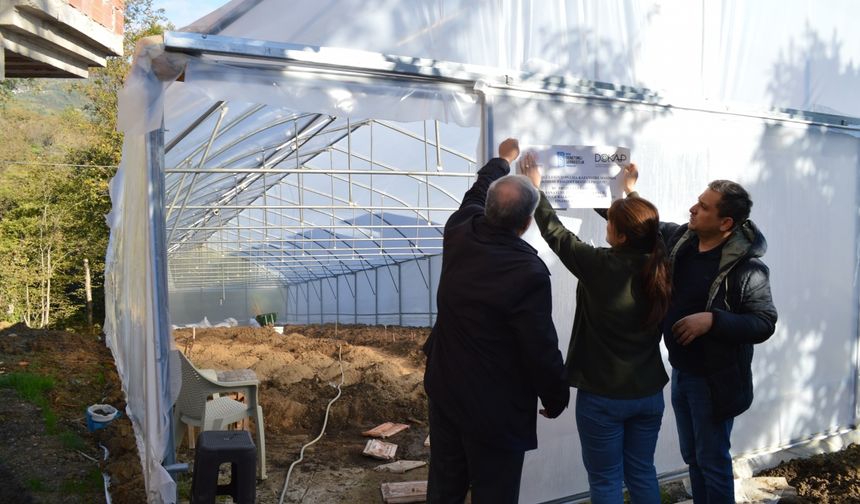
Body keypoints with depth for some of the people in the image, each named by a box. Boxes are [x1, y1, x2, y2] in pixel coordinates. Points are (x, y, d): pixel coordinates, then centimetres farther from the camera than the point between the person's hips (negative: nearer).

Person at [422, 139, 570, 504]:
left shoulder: (459, 232, -7)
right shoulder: (529, 272, -26)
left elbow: (476, 193, 16)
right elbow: (542, 349, -19)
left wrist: (501, 160, 34)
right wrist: (557, 398, -1)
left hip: (445, 391, 7)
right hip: (496, 408, -6)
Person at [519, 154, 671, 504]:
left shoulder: (599, 266, -21)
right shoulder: (659, 267, -6)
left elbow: (555, 232, -9)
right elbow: (638, 224, 14)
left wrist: (535, 187, 4)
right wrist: (629, 192, 28)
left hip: (603, 397, -5)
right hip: (649, 394, 6)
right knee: (642, 473, 20)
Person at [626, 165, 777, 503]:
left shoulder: (747, 268, -21)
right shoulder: (680, 239, -3)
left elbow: (764, 324, -20)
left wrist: (713, 320, -32)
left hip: (714, 380, -7)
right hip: (680, 371, 7)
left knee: (712, 461, 9)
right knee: (692, 457, 21)